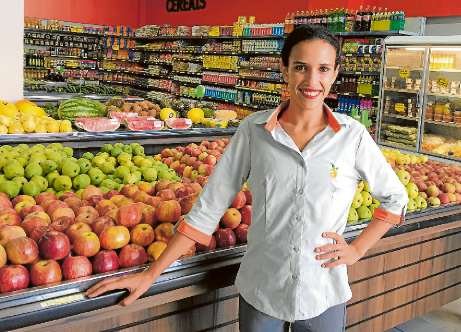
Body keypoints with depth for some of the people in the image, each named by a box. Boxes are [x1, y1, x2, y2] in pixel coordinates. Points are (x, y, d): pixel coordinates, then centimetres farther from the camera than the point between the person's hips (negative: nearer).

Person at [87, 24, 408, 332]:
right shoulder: (254, 130, -9)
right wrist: (150, 274, -7)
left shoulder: (353, 135, -8)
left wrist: (358, 249, -5)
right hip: (260, 292, 0)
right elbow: (210, 205, -6)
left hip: (324, 298, 1)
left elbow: (395, 198, 6)